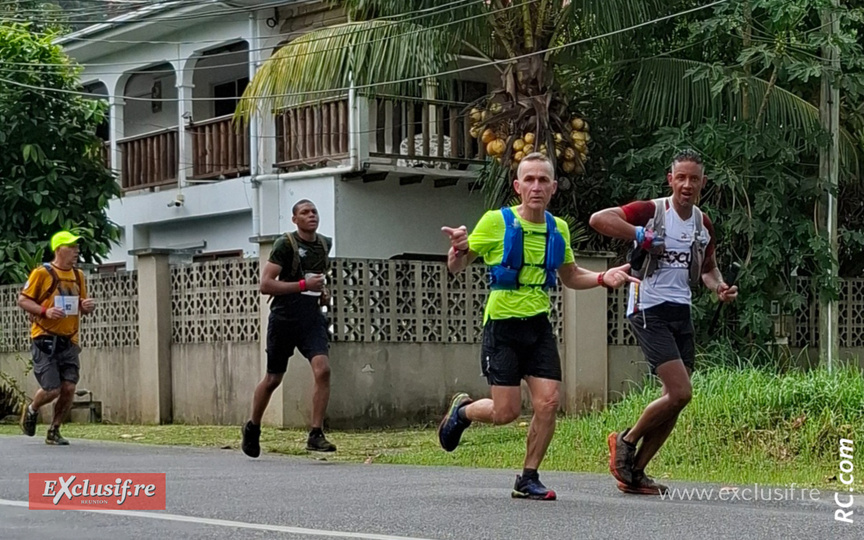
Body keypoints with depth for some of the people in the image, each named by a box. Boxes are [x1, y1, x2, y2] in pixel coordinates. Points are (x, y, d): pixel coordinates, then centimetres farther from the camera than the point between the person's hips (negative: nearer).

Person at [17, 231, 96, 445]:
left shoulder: (78, 275, 12)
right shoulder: (42, 273, -7)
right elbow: (22, 300, -5)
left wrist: (87, 306, -3)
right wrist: (45, 311, -20)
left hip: (69, 341, 5)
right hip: (45, 340, -5)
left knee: (69, 388, -2)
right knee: (51, 389, -8)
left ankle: (54, 431, 16)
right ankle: (31, 411, 25)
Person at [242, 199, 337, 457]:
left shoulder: (325, 244, 9)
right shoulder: (285, 244, -10)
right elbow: (265, 284, -17)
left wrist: (322, 291, 10)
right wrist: (304, 285, -21)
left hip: (312, 318, 4)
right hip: (284, 319, -4)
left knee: (322, 369, -18)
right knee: (273, 378, 9)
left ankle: (316, 435, -14)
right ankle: (252, 428, 33)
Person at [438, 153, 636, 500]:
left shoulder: (558, 229, 6)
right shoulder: (496, 221, -8)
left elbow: (569, 276, 22)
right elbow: (456, 267, -3)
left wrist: (603, 278, 4)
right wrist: (457, 250, -27)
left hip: (539, 326, 4)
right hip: (502, 325, -4)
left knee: (548, 402, -9)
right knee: (507, 412, -7)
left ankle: (528, 479, 8)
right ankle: (462, 410, 26)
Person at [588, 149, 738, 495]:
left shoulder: (704, 225, 12)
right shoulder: (651, 211, -8)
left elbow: (708, 268, 26)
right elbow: (598, 219, -18)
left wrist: (719, 287, 5)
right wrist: (640, 235, -23)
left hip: (681, 313, 7)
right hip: (649, 311, -7)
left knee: (675, 401, 5)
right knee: (680, 393, -18)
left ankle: (634, 473, 15)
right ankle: (626, 441, 5)